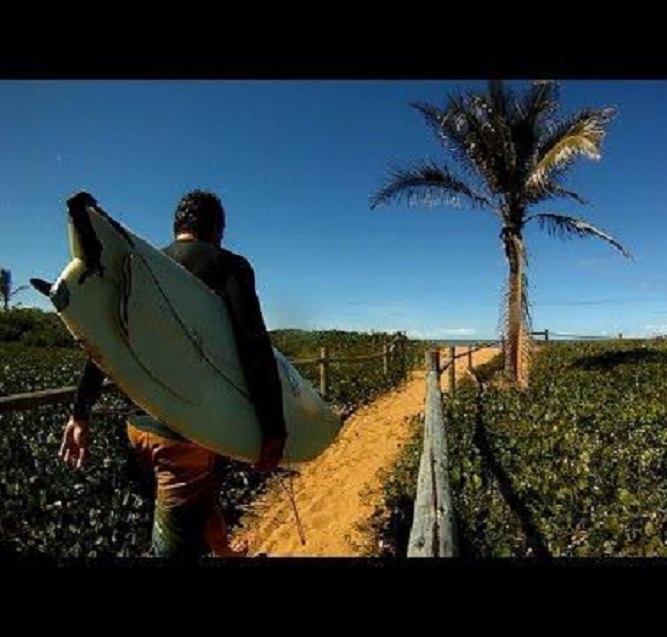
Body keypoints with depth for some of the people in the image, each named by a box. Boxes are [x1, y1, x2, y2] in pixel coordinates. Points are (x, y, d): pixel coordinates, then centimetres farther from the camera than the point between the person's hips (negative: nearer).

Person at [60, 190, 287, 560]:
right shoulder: (228, 265, -7)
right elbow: (255, 348, -17)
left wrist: (81, 413, 20)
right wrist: (274, 430, -14)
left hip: (140, 423, 7)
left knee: (201, 498, 30)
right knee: (175, 546, 7)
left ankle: (224, 551, 53)